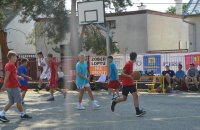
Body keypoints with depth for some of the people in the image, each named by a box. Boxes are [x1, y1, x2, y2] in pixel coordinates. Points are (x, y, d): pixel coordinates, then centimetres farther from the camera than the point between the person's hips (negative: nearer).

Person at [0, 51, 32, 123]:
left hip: (9, 86, 9)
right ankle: (23, 114, 15)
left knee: (11, 102, 12)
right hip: (14, 86, -9)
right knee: (19, 101, 4)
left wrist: (18, 76, 33)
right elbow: (7, 76, -22)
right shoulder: (11, 65, -15)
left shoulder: (7, 65, 13)